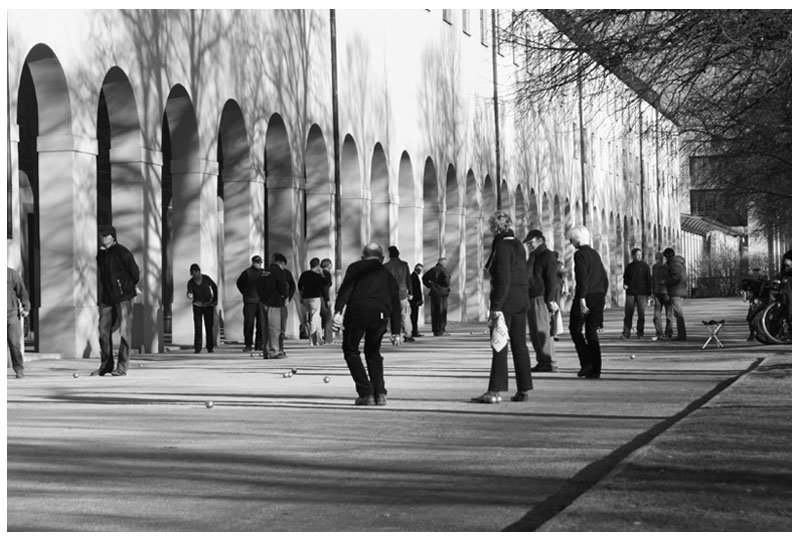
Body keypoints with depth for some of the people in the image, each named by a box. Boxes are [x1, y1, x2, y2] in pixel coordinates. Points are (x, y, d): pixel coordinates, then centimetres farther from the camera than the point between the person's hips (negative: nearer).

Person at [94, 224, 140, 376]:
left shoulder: (122, 252, -9)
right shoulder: (100, 254, 12)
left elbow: (135, 273, -6)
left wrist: (128, 287, 6)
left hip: (123, 297, -7)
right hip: (107, 298, 7)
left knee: (124, 332, -6)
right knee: (104, 331, 6)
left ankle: (122, 367, -5)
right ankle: (106, 365, 16)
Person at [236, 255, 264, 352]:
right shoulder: (247, 272, 0)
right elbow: (239, 283, 11)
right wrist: (245, 293, 7)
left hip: (261, 301, 3)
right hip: (250, 301, -3)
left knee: (261, 324, 1)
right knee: (249, 323, -4)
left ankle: (260, 345, 7)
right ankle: (248, 345, 0)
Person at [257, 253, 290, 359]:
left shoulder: (264, 272, 14)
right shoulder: (279, 272, -9)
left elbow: (257, 287, 16)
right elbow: (283, 288, -14)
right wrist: (285, 296, 4)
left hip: (263, 302, 7)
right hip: (274, 303, -7)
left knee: (265, 327, 11)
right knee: (274, 327, -5)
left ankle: (267, 351, 15)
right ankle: (274, 351, -7)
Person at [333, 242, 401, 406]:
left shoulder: (356, 268, 17)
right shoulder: (388, 275, 27)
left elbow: (345, 289, -1)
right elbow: (395, 305, 21)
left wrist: (338, 311, -11)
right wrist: (396, 332, 19)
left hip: (357, 311, -3)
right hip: (380, 315, 3)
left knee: (350, 350, 12)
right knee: (373, 353, 23)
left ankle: (366, 393, 2)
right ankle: (380, 394, 12)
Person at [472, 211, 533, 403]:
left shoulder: (502, 246, -13)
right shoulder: (519, 246, 13)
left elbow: (503, 280, -19)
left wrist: (496, 306, -19)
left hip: (505, 300, -8)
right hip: (521, 301, 8)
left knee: (499, 346, -7)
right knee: (519, 344, 11)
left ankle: (495, 391, -8)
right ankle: (523, 390, 12)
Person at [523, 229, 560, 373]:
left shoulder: (548, 256, -7)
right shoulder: (532, 257, 21)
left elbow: (552, 280, -13)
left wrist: (550, 300, -19)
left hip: (541, 298, -9)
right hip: (531, 298, 9)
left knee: (542, 331, -13)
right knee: (534, 333, 8)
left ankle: (549, 362, -12)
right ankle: (541, 362, 12)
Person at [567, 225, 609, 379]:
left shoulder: (579, 254, -8)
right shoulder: (595, 254, 16)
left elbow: (583, 278, -18)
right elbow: (604, 277, 17)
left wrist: (582, 299, -20)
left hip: (586, 297, -7)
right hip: (598, 297, 7)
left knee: (575, 329, 5)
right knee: (592, 332, 10)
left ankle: (587, 362, -6)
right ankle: (595, 370, 6)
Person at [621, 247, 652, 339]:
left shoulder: (645, 266, 6)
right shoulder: (629, 266, 11)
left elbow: (649, 280, 7)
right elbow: (625, 278, 21)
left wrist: (649, 293, 1)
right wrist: (624, 284, -2)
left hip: (641, 293, -1)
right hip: (630, 293, 1)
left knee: (641, 314, -1)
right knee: (628, 314, -4)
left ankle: (640, 333, 8)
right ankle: (626, 333, -5)